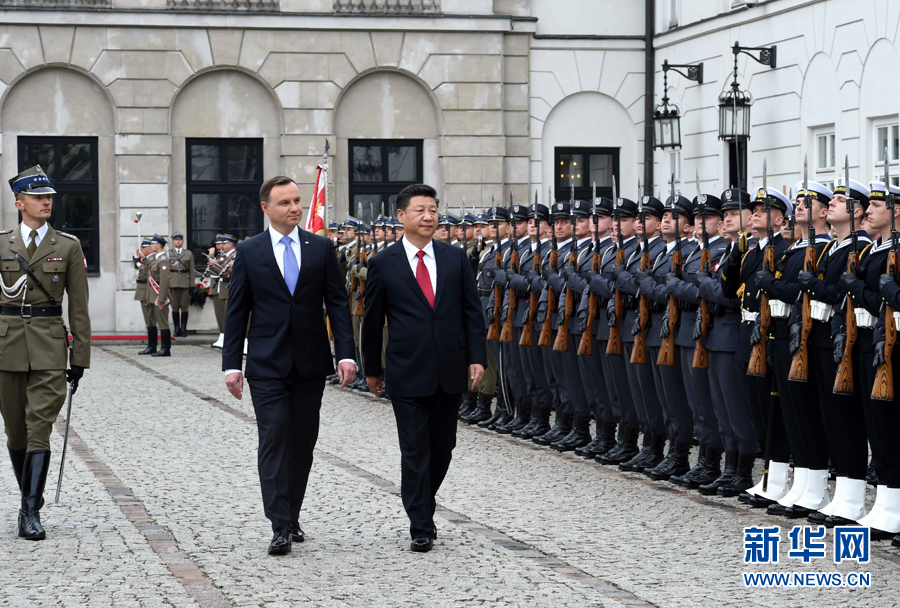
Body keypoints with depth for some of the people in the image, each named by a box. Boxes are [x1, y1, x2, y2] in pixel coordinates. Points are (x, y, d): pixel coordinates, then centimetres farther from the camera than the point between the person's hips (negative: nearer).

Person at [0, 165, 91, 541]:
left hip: (49, 348, -2)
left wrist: (80, 358, 1)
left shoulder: (68, 247, 4)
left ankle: (31, 514, -11)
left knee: (39, 431, -10)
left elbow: (79, 307, 5)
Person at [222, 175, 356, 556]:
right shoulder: (248, 252, 3)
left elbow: (337, 303, 4)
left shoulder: (321, 248, 6)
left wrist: (345, 354, -6)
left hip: (310, 363, 2)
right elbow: (237, 312, 3)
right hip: (267, 364, -2)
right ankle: (281, 528, -12)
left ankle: (292, 517, 21)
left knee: (303, 443, 8)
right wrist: (232, 364, -2)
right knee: (274, 439, -10)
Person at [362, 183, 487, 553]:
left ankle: (423, 507, 31)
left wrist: (477, 357, -1)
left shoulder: (455, 258, 6)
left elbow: (472, 311, 7)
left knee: (442, 448, 11)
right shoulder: (383, 264, -1)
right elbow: (372, 321, 5)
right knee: (415, 451, -2)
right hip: (408, 373, -3)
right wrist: (372, 369, 8)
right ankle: (421, 528, 3)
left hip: (450, 370, 3)